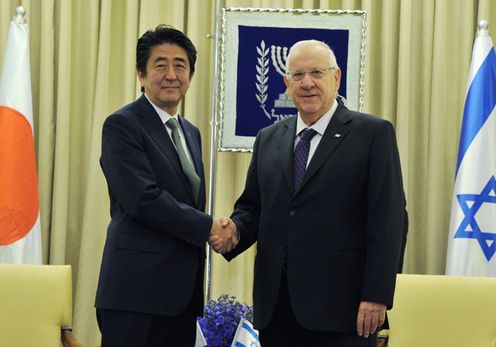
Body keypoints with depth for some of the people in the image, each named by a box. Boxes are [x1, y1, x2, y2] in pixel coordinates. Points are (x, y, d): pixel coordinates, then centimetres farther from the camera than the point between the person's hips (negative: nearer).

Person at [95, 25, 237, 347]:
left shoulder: (191, 132, 18)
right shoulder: (122, 125, -7)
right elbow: (144, 200, -17)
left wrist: (216, 233, 0)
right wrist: (209, 227, -11)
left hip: (184, 291, 8)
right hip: (138, 291, -7)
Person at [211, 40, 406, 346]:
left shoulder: (373, 134, -1)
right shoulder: (268, 139, 15)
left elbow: (388, 220, -7)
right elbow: (252, 206, 19)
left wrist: (376, 297, -14)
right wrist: (234, 232, -4)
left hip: (340, 308, -4)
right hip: (276, 307, 5)